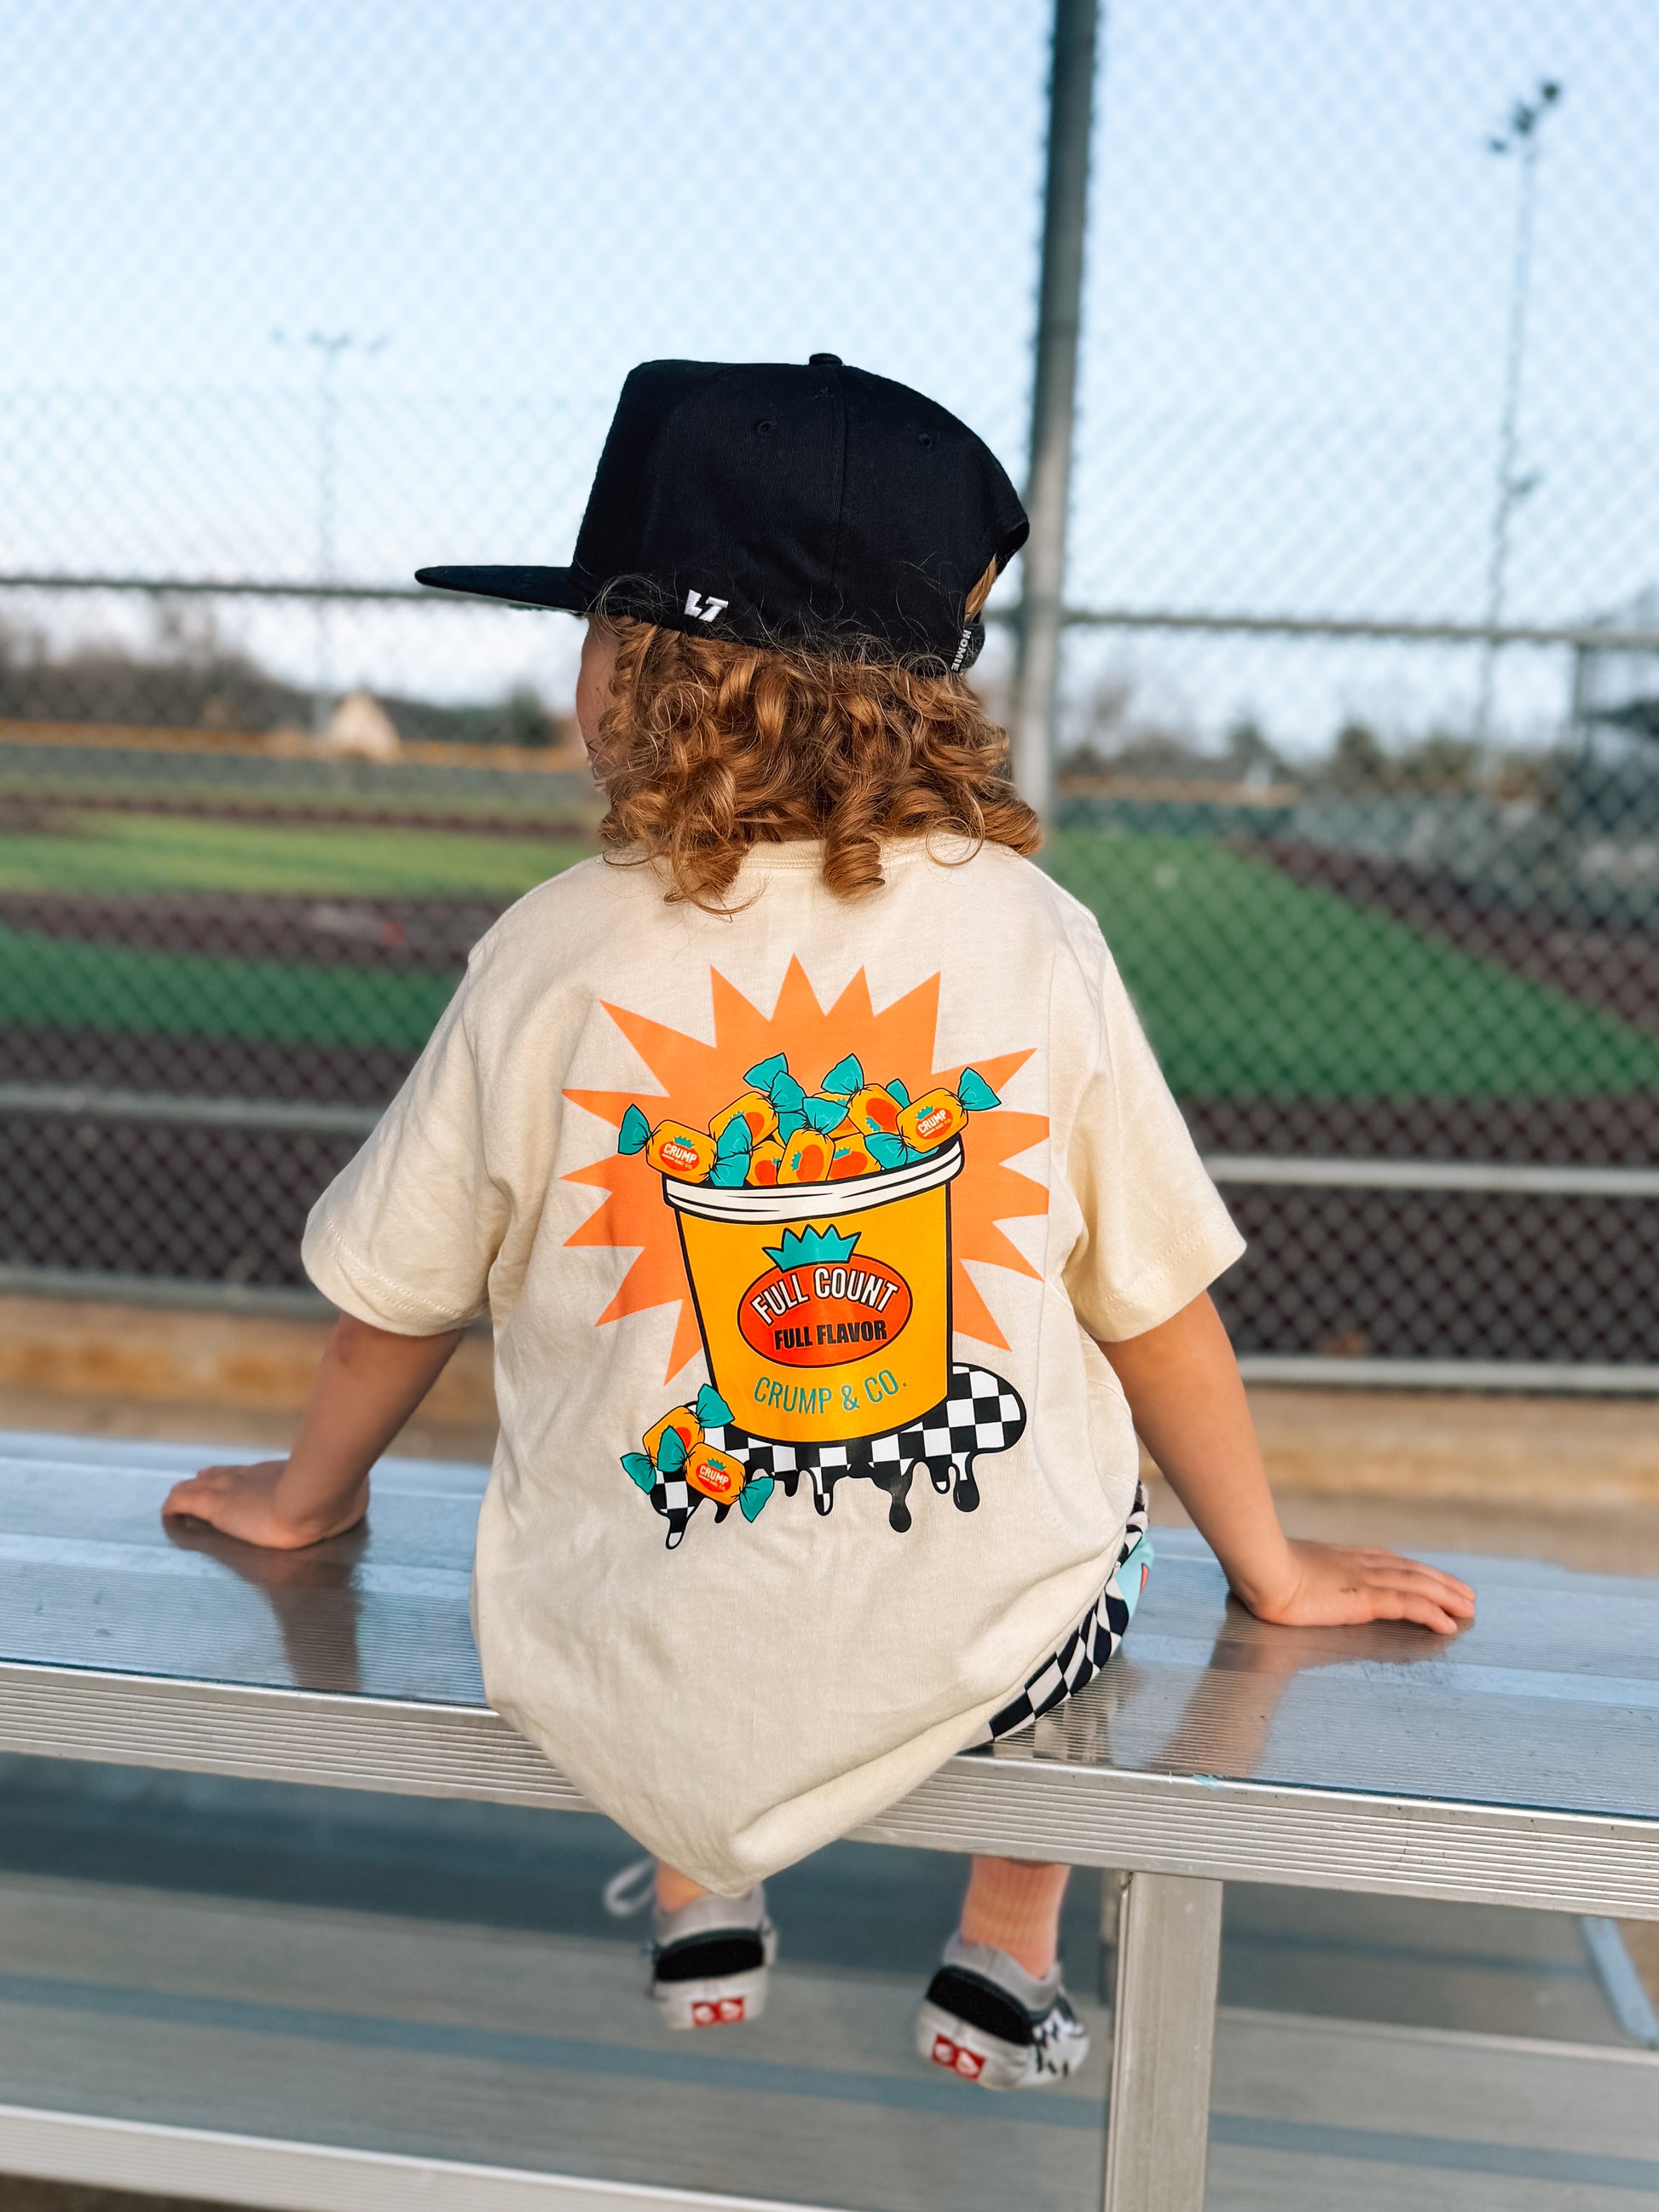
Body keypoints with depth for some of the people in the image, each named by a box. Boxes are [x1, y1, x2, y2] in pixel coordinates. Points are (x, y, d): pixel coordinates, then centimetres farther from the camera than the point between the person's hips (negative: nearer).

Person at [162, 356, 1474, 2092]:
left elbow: (400, 1297, 1)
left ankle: (697, 1915, 38)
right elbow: (1157, 1304, -1)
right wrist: (1272, 1571, 15)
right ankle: (1005, 1959, 35)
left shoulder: (552, 952, -11)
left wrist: (304, 1495, 22)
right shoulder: (1030, 929, -9)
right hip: (989, 1648, 0)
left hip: (635, 1676, 1)